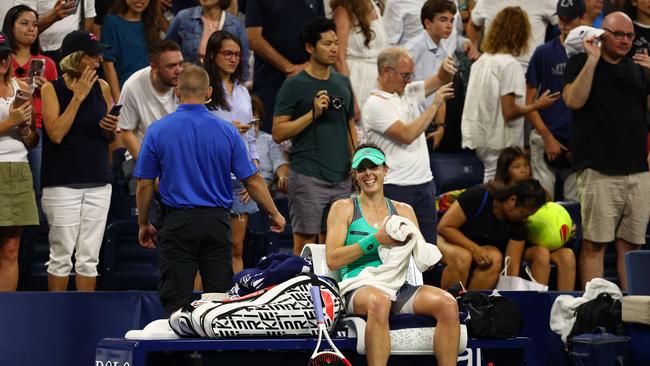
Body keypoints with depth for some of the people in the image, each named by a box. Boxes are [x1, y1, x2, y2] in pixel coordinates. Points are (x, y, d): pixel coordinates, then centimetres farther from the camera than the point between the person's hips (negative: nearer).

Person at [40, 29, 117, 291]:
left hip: (98, 182, 4)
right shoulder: (51, 89, -3)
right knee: (61, 254, -2)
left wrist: (111, 129, -4)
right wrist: (78, 96, -13)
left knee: (89, 256, 4)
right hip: (62, 183, -4)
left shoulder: (102, 87, 9)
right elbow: (56, 134, -15)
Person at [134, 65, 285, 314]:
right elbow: (252, 181, 2)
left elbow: (144, 185, -1)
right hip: (217, 222, 2)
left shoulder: (157, 131, -5)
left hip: (178, 223, -1)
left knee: (175, 302, 1)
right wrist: (274, 214, 16)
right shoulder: (227, 132, -2)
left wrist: (144, 225, 13)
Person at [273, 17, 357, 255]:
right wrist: (313, 113, -16)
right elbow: (278, 133, -8)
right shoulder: (294, 86, -4)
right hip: (308, 178, -6)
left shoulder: (343, 83, 14)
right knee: (305, 242, -5)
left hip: (340, 179, 6)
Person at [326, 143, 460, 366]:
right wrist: (375, 240, -9)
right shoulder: (343, 209, 11)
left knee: (448, 304, -25)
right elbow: (332, 260, -1)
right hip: (359, 287, -4)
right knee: (379, 301, -41)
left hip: (399, 288, 4)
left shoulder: (404, 211, 21)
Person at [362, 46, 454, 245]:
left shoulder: (409, 92, 12)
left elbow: (439, 80, 21)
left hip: (425, 182, 7)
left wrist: (446, 70, -3)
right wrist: (435, 106, -14)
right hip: (396, 188, -7)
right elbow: (407, 135, -20)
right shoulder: (375, 105, -11)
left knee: (428, 246, 5)